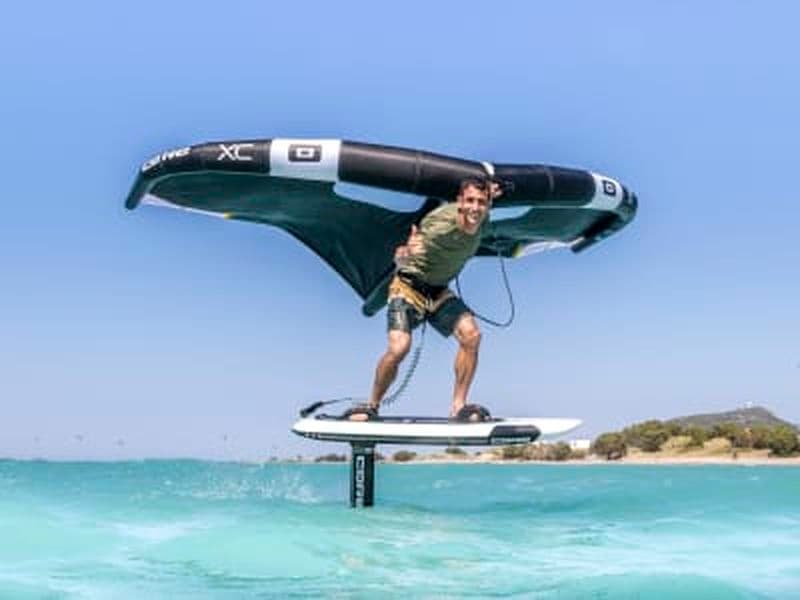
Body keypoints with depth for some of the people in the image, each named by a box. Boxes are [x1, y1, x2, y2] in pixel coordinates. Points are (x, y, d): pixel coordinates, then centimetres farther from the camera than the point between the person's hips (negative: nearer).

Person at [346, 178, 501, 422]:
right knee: (399, 347, -23)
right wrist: (407, 252, -49)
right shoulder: (440, 224, -29)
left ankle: (458, 406, -11)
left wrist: (488, 196, 2)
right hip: (408, 287, -5)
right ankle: (371, 406, 0)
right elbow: (399, 257, -28)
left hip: (439, 292, 6)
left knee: (471, 334, -19)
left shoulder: (479, 220, -8)